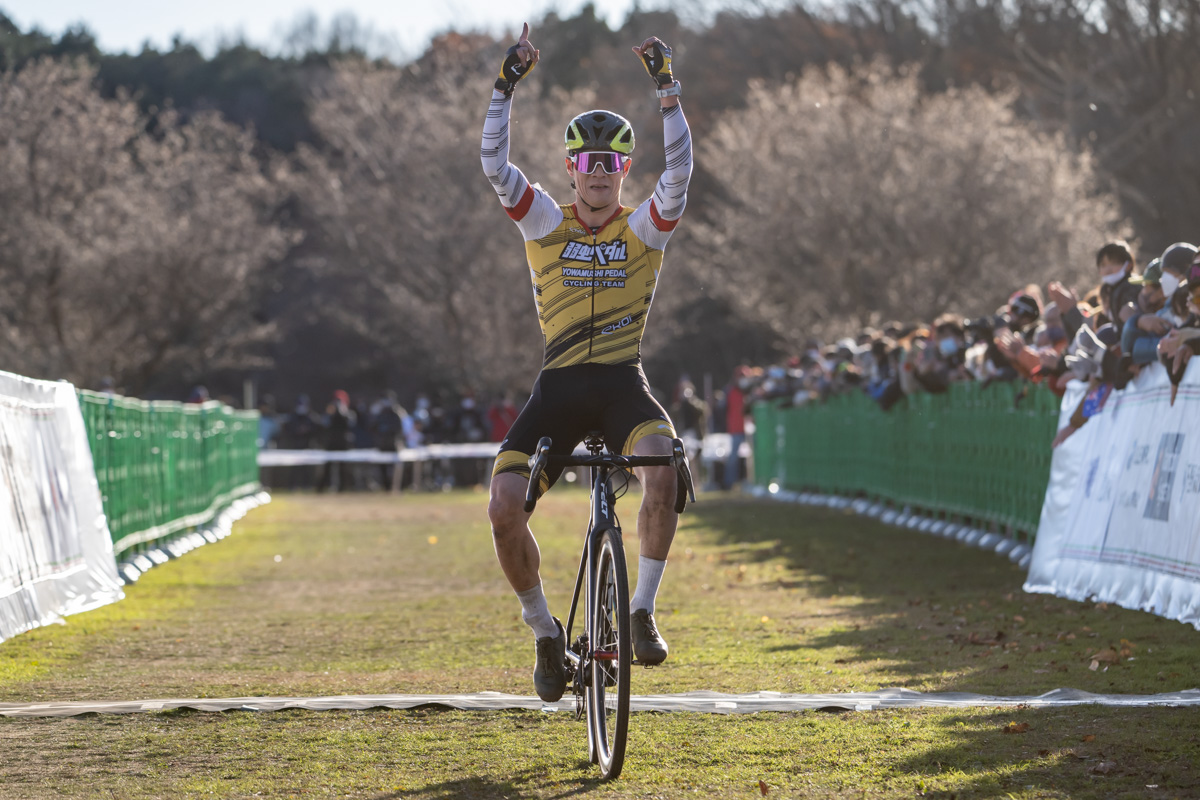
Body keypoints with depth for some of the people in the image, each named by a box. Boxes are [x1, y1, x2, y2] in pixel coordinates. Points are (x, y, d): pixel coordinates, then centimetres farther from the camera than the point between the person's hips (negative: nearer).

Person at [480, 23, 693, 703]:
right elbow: (495, 164, -7)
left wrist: (666, 86, -19)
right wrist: (507, 84, -14)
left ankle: (643, 611, -19)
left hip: (623, 383, -1)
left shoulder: (645, 227, 5)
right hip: (558, 387, 1)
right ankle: (546, 633, 7)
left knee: (663, 465, -34)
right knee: (504, 510, -16)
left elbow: (680, 170, -14)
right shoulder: (547, 222, 8)